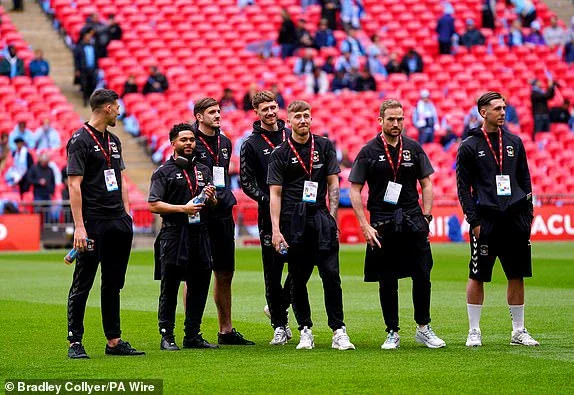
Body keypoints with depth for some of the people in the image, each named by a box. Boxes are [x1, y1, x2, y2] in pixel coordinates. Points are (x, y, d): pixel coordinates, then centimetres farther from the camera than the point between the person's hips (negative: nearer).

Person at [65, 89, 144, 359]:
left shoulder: (114, 141, 17)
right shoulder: (80, 141, -8)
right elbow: (74, 185, -14)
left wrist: (126, 214, 13)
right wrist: (79, 227, -19)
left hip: (118, 223, 8)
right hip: (93, 224, -8)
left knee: (113, 284, 11)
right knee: (82, 284, -3)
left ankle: (114, 341, 15)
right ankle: (75, 342, 1)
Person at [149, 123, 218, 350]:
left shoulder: (203, 171, 19)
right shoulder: (164, 172, 1)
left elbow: (214, 204, 24)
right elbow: (154, 205, -7)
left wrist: (211, 198, 0)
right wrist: (183, 208, -16)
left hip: (200, 235, 6)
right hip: (174, 235, -5)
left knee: (199, 286, 6)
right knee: (169, 289, -3)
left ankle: (193, 336, 14)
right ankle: (167, 336, -1)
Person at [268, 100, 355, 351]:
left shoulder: (324, 146, 10)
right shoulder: (280, 154, 5)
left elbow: (333, 185, 10)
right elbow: (275, 194, 1)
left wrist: (332, 218, -1)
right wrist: (276, 230, -8)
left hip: (321, 218, 1)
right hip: (293, 220, -1)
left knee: (331, 274, -7)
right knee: (298, 279, 3)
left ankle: (339, 332, -5)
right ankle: (305, 331, 12)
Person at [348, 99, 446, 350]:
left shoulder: (413, 149, 8)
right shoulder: (369, 152, 0)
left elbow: (426, 184, 12)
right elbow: (355, 190, 1)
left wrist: (426, 216, 0)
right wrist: (365, 226, -6)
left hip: (413, 222, 2)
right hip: (382, 225, -2)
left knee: (422, 277, 0)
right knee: (387, 283, 2)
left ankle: (423, 329, 14)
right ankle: (392, 333, 12)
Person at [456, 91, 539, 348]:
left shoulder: (514, 143, 12)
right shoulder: (470, 146, 0)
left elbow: (525, 180, 16)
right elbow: (463, 187, -1)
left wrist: (528, 215, 8)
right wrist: (473, 220, -9)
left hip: (515, 219, 4)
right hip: (486, 220, -4)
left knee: (517, 276, 7)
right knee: (477, 277, -1)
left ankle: (518, 331, 14)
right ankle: (474, 331, 7)